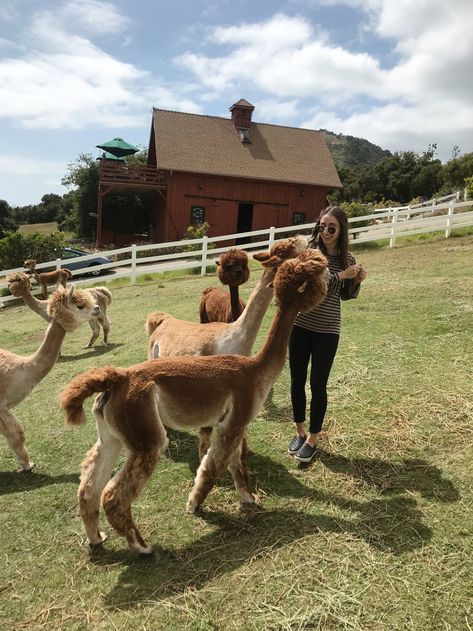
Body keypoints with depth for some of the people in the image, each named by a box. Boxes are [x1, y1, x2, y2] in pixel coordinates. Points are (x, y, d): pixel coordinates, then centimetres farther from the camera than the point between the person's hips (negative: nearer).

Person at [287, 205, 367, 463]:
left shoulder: (347, 258, 1)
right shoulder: (308, 250, -7)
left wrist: (356, 282, -6)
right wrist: (341, 275, -22)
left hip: (327, 331, 0)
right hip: (300, 325, 0)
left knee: (318, 384, 5)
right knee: (297, 381, 11)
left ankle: (312, 439, 22)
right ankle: (299, 431, 31)